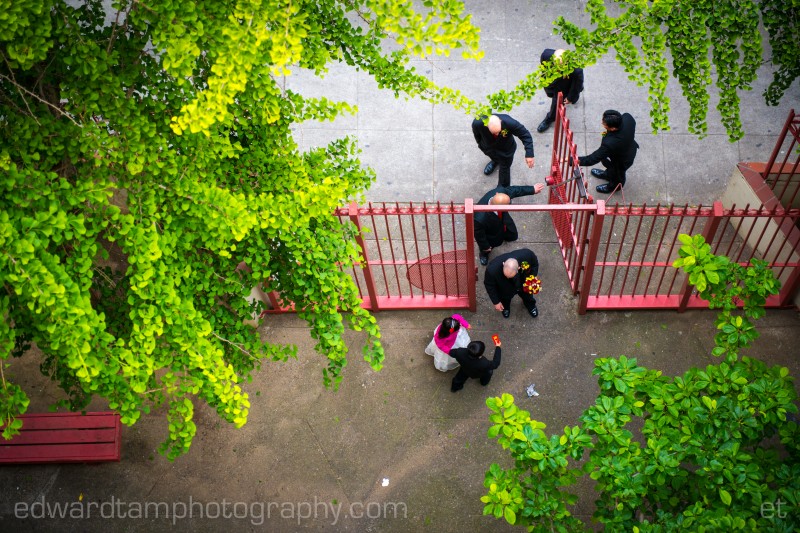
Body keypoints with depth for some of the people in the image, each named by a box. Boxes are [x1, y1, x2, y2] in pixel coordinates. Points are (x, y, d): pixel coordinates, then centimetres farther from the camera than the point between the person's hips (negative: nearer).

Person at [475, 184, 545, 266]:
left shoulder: (500, 191, -40)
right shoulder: (480, 219, -51)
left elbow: (514, 190, -16)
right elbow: (479, 234, -28)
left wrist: (532, 189, -7)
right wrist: (485, 247, -10)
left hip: (503, 219, 5)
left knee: (513, 236, 28)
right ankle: (484, 253, 60)